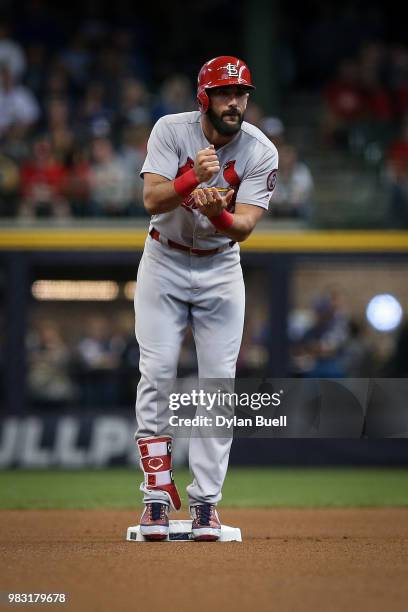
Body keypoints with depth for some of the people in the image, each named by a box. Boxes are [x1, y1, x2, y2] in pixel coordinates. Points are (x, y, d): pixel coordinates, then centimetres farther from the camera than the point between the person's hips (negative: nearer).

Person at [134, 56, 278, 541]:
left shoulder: (260, 151, -13)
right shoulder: (171, 131, -14)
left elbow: (244, 227, -21)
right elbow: (152, 199, -25)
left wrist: (219, 214, -43)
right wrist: (192, 179, -43)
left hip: (220, 269, 1)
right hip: (164, 264, -1)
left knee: (219, 381, -4)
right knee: (156, 374, -8)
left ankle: (205, 500, 0)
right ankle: (158, 496, -3)